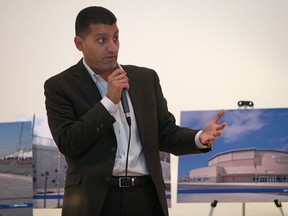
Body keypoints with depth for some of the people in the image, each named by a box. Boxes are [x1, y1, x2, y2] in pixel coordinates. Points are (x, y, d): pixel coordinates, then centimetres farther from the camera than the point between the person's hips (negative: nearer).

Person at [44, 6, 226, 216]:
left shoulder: (146, 78, 14)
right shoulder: (61, 86, 2)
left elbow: (165, 134, 12)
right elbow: (68, 143, -10)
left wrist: (200, 138, -9)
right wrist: (109, 101, -13)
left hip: (145, 197, 3)